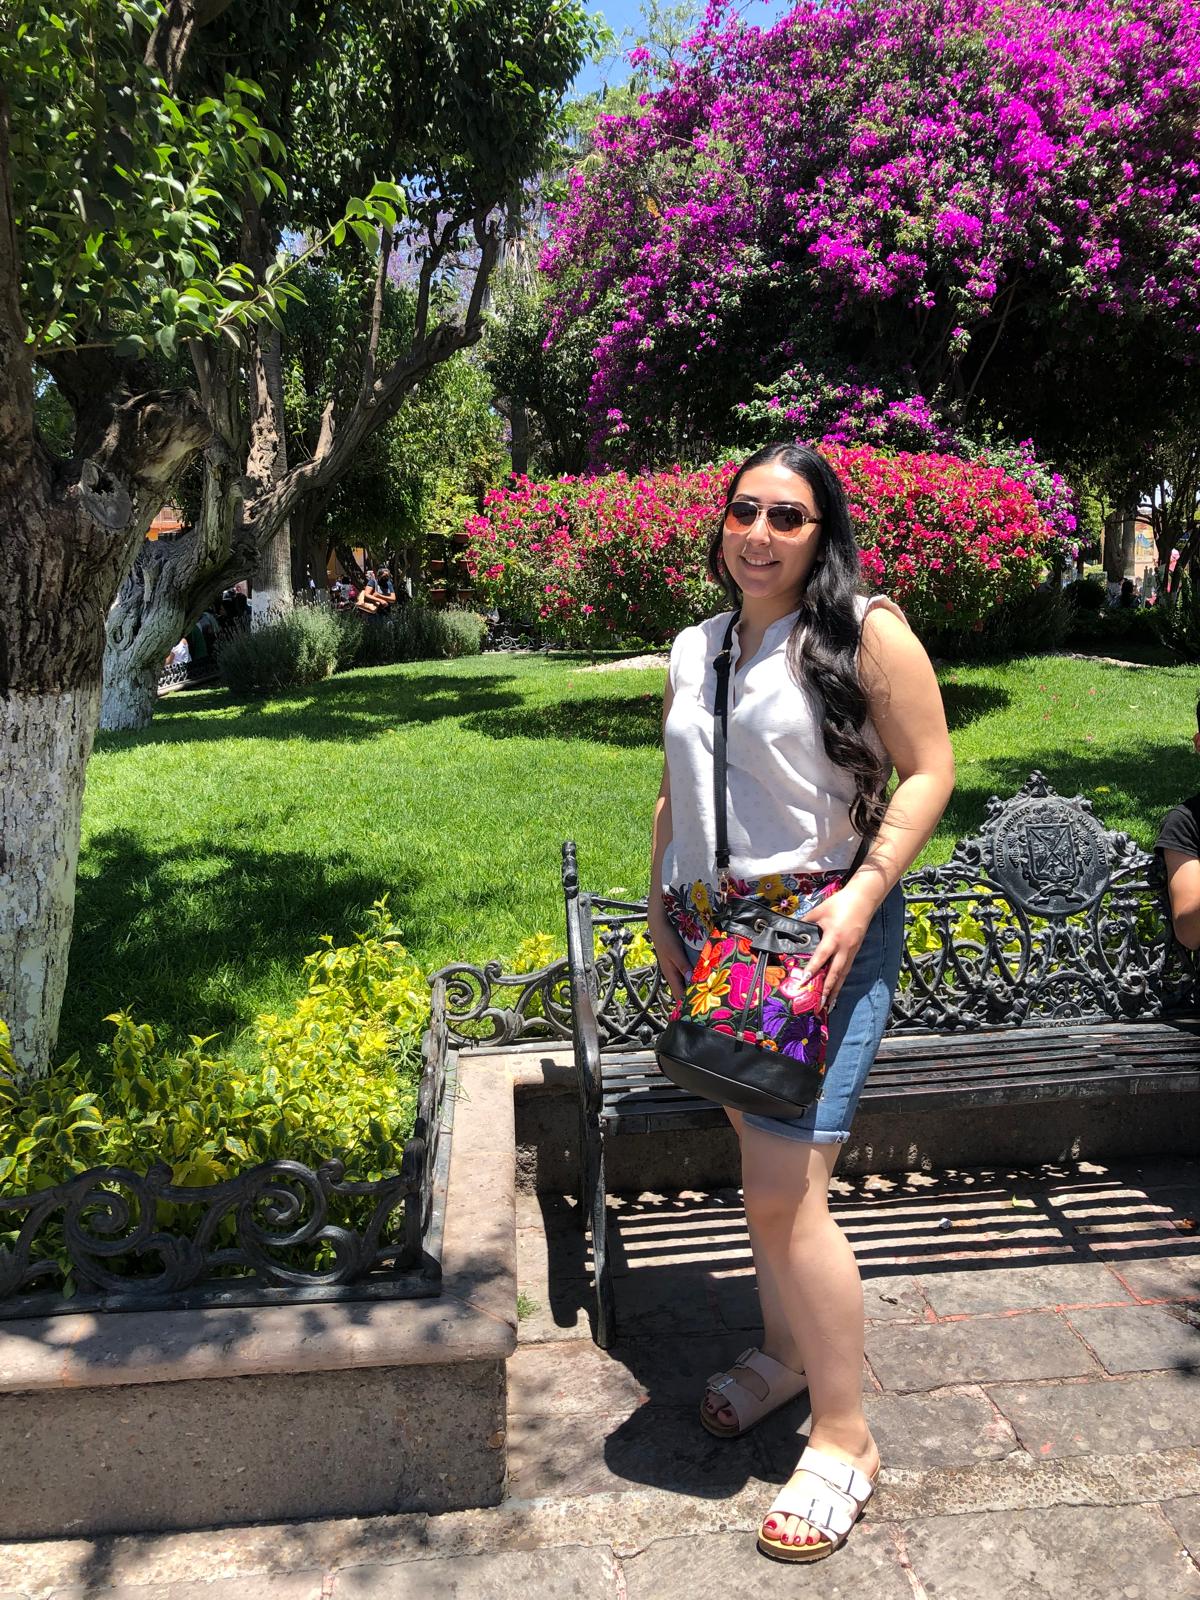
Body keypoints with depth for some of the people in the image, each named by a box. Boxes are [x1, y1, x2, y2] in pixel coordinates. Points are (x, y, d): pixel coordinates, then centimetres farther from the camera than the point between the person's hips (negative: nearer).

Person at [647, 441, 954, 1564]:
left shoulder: (863, 630, -5)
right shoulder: (692, 650, 14)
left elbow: (929, 771, -7)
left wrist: (861, 897, -17)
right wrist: (661, 913, 16)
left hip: (820, 931, -6)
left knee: (786, 1191, -9)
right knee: (760, 1169, 15)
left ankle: (845, 1438, 10)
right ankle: (783, 1354, 37)